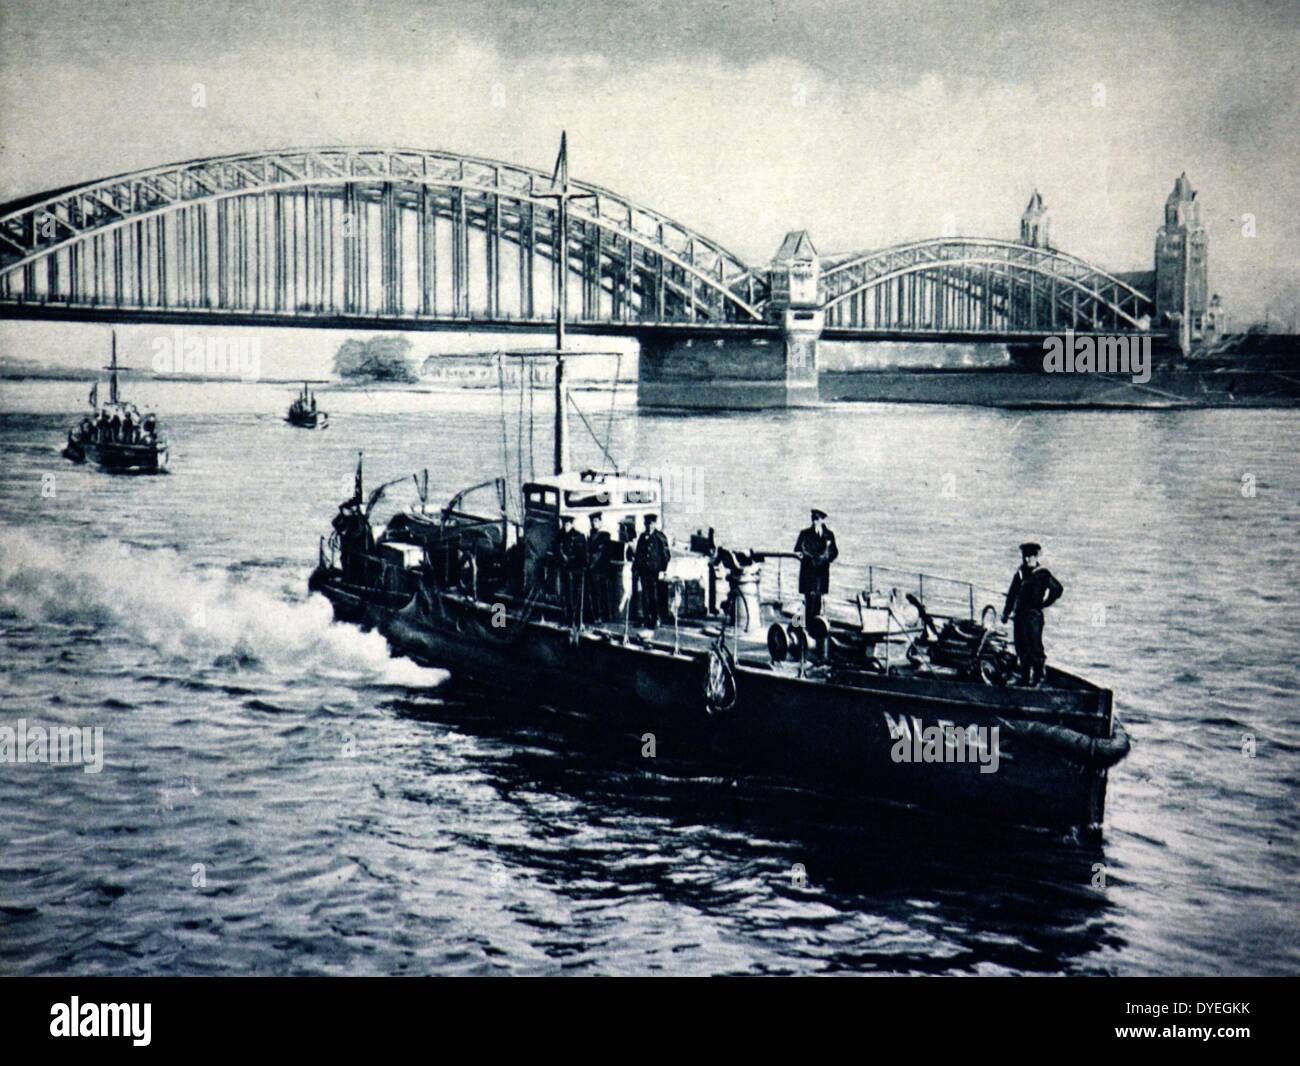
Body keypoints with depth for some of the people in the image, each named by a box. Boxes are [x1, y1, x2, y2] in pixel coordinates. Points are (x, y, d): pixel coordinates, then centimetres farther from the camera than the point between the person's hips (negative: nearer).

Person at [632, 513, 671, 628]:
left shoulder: (660, 537, -1)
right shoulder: (642, 537, 13)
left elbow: (666, 555, -1)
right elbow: (637, 554, 17)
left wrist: (663, 570, -8)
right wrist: (635, 569, 11)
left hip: (655, 571, -4)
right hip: (644, 570, 4)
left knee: (655, 596, -5)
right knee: (645, 595, 5)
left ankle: (655, 619, 1)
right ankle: (646, 618, 11)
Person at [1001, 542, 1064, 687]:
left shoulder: (1042, 574, -4)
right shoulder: (1020, 573, 12)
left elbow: (1058, 589, -6)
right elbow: (1012, 593, 17)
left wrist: (1044, 604, -6)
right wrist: (1006, 612, 16)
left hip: (1034, 615, -5)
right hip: (1020, 614, 6)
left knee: (1035, 648, -6)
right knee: (1021, 648, 7)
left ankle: (1038, 678, 2)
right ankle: (1025, 678, 16)